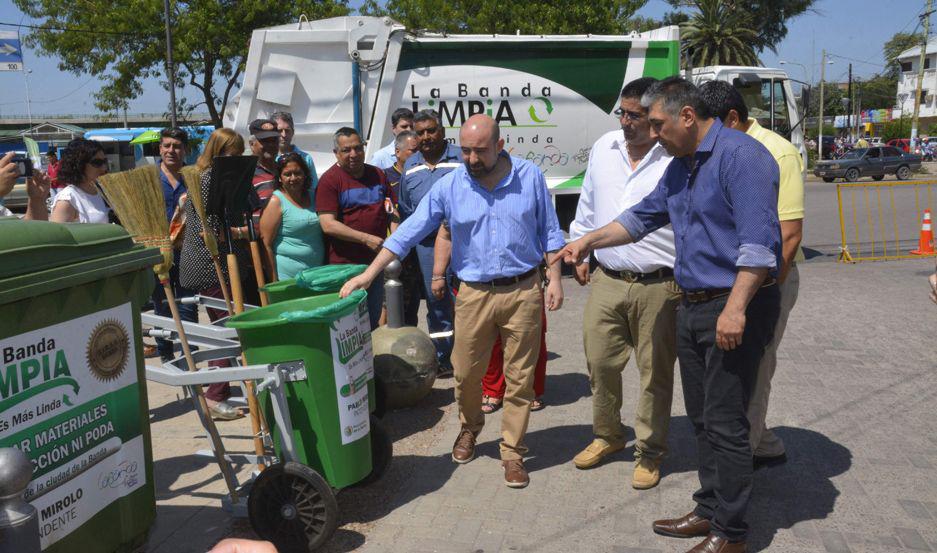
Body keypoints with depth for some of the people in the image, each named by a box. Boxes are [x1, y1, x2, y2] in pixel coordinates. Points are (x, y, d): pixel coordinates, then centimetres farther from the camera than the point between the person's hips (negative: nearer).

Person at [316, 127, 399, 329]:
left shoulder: (378, 175, 12)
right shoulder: (330, 180, -7)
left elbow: (392, 211, 19)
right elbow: (328, 225, -15)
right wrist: (366, 239, -21)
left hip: (376, 261, 6)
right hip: (345, 264, -5)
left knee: (373, 320, 16)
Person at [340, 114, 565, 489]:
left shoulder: (529, 176, -1)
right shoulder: (448, 187, -2)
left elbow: (549, 232, 6)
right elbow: (409, 232, -2)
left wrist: (554, 279, 1)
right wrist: (369, 274, -7)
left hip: (524, 291, 0)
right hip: (474, 294, 1)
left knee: (519, 377, 5)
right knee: (466, 373, 9)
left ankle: (512, 452, 20)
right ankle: (469, 429, 38)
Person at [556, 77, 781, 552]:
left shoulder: (741, 155, -16)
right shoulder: (680, 166, 14)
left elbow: (758, 241, -23)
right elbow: (643, 216, 25)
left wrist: (736, 308, -26)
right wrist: (589, 242, 19)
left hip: (735, 307, -9)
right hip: (692, 307, 9)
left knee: (724, 423, -3)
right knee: (702, 418, 16)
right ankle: (710, 510, 29)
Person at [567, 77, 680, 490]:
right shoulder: (604, 148, 7)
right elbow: (587, 207, 18)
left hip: (658, 287, -4)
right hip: (606, 280, 5)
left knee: (655, 373, 7)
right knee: (600, 362, 13)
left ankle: (649, 452, 26)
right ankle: (607, 434, 36)